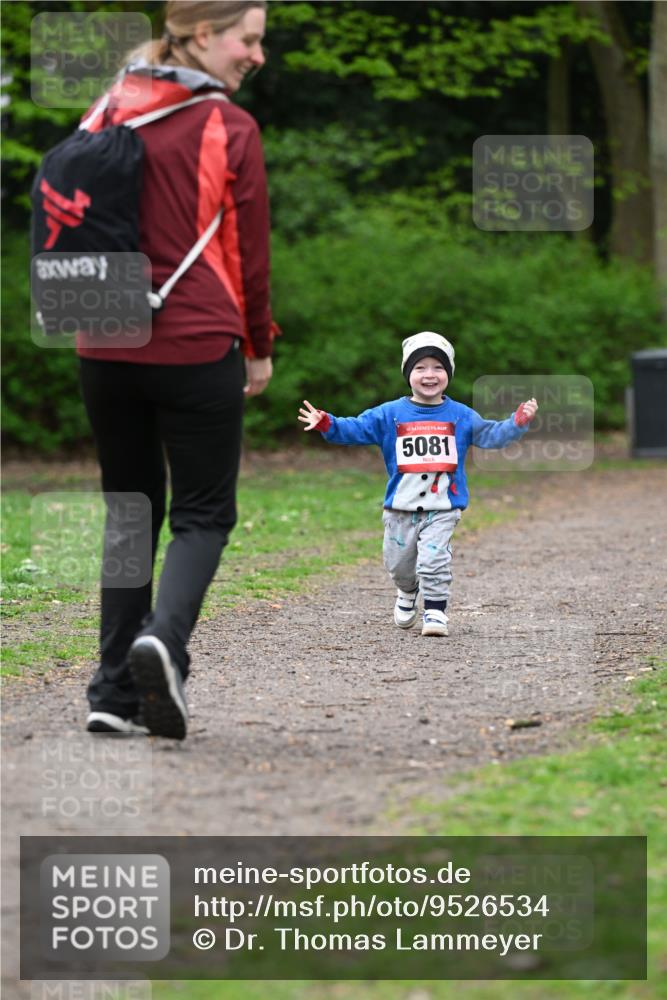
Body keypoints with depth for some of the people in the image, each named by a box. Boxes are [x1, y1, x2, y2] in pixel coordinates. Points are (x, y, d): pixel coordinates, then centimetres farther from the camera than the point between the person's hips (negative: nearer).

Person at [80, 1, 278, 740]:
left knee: (130, 510, 14)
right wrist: (260, 348, 10)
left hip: (105, 348, 4)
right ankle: (165, 638, -20)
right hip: (197, 347, -4)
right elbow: (248, 252, -3)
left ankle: (115, 692, 9)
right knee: (203, 512, 6)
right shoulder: (230, 131, -8)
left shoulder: (106, 116, 5)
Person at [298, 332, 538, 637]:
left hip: (442, 507, -1)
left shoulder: (461, 416, 4)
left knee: (434, 560, -16)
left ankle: (435, 611, -4)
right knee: (399, 564, 14)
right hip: (401, 507, 2)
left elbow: (490, 435, 5)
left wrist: (518, 422, -9)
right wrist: (327, 424, -18)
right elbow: (355, 429, -2)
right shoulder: (390, 414, 0)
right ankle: (408, 593, 45)